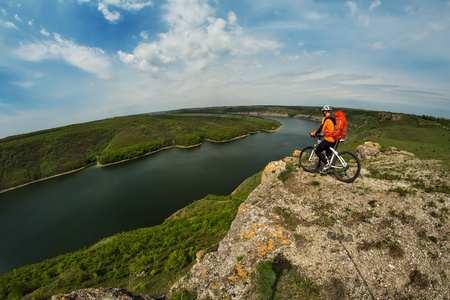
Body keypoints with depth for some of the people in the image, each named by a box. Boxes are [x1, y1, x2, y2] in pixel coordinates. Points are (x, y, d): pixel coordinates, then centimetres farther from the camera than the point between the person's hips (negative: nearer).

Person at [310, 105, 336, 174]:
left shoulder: (326, 118, -12)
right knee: (328, 154, 16)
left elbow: (321, 128, -18)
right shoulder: (333, 119, 17)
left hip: (328, 140, -9)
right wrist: (323, 134, 29)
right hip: (334, 140, 9)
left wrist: (314, 134, -6)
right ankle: (325, 170, 22)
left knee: (317, 151, 1)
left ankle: (327, 163, -10)